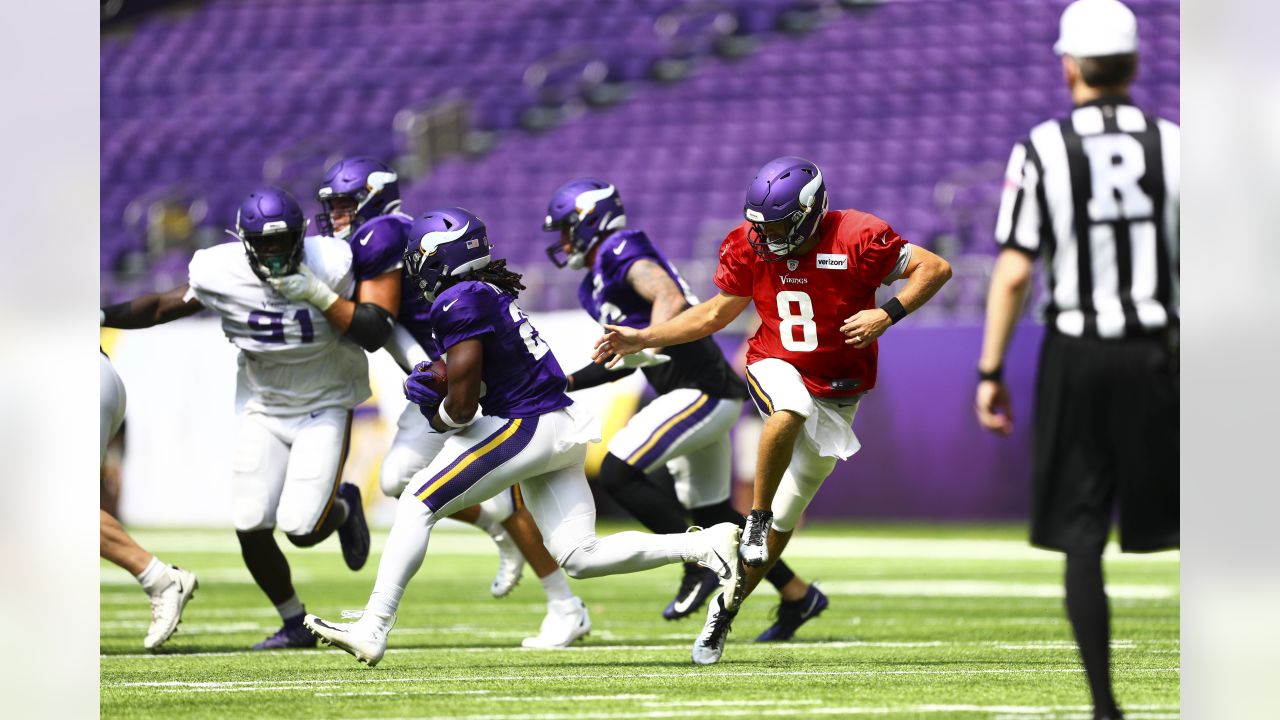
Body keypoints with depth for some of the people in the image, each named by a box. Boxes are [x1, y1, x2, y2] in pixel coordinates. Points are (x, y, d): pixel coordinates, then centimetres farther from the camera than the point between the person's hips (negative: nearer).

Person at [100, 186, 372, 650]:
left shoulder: (328, 266, -20)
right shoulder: (221, 274, -14)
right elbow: (162, 308, -1)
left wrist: (319, 296, -30)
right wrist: (104, 316, -13)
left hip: (324, 407, -3)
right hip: (263, 408, 3)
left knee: (302, 529, -15)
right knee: (251, 529, -5)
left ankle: (343, 508, 23)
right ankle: (295, 625, 18)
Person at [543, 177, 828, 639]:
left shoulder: (621, 252, -10)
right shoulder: (595, 286, 20)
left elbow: (670, 297, -27)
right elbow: (626, 358, 28)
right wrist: (567, 383, 23)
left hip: (701, 390, -10)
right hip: (707, 395, 10)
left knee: (618, 472, -16)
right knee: (713, 514, 17)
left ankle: (700, 567, -10)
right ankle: (798, 597, 26)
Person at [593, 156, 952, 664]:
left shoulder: (856, 240, -20)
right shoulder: (750, 246, -8)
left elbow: (935, 268, -13)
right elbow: (717, 313, 5)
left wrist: (888, 314, -27)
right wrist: (642, 339, -1)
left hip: (836, 395, 0)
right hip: (777, 367, 1)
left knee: (786, 517, 4)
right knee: (789, 412, -39)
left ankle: (726, 608, 22)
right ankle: (756, 518, -20)